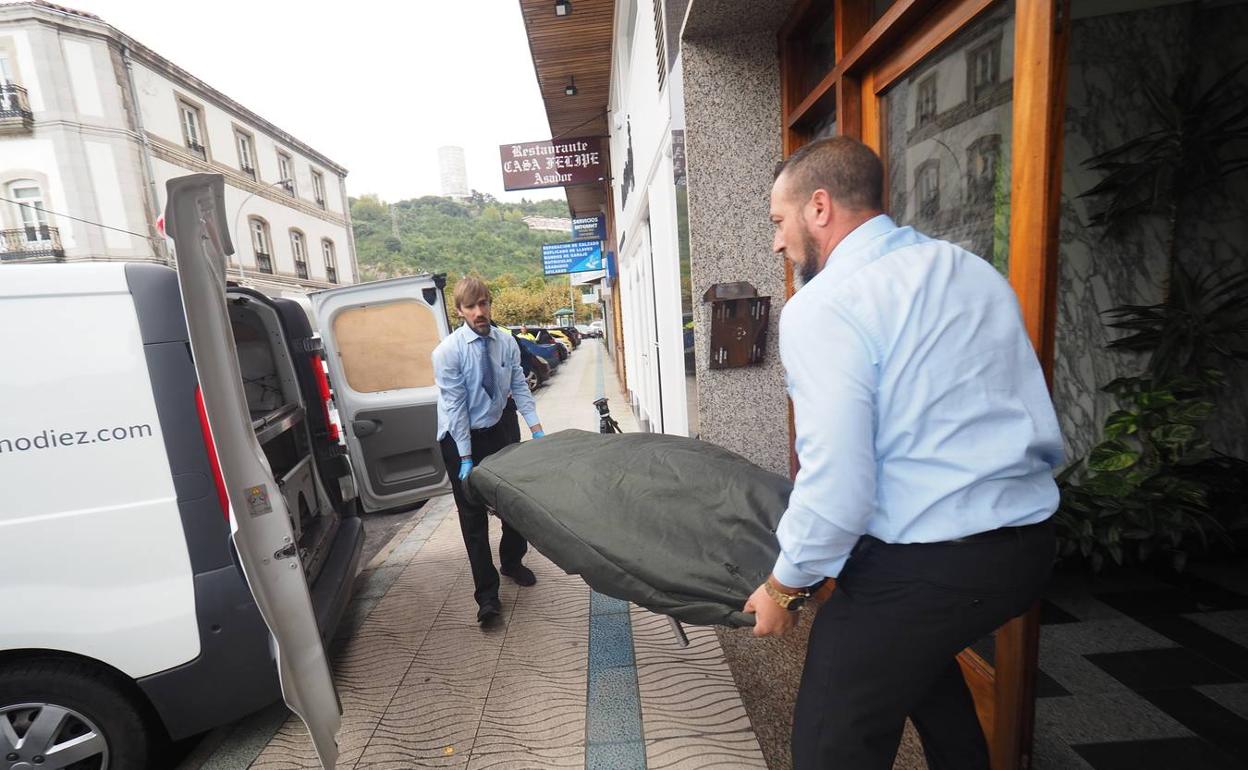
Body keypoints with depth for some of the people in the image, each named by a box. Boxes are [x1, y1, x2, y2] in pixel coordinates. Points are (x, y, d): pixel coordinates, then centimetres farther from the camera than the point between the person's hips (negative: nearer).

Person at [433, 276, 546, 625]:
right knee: (473, 515, 3)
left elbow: (519, 387, -4)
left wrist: (536, 428, -9)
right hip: (462, 437, -3)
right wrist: (466, 458, -18)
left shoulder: (506, 342, -9)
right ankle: (487, 594, 15)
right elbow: (455, 406, -19)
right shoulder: (448, 351, -19)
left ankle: (512, 562, 42)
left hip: (501, 429, 4)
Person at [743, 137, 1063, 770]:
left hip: (923, 566, -9)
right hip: (1030, 542, 9)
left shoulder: (822, 307, -17)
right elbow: (1046, 436, 14)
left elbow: (836, 487, -22)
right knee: (919, 656, 35)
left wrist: (784, 587, -6)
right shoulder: (975, 272, 9)